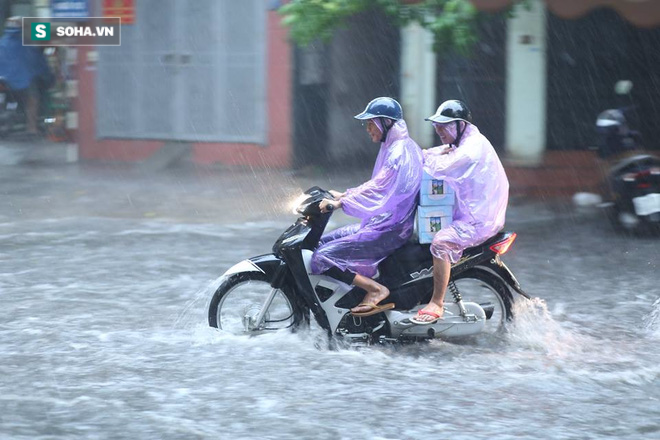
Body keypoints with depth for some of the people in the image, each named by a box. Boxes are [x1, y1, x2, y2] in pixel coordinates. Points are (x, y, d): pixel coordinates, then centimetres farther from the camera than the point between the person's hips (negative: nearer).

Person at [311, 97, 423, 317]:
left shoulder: (399, 153, -17)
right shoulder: (394, 148, 14)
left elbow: (379, 190, -28)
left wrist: (341, 203, -35)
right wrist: (344, 195, 13)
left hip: (389, 231, -11)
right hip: (380, 223, 11)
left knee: (322, 257, -18)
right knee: (323, 241, 12)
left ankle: (375, 290, -16)